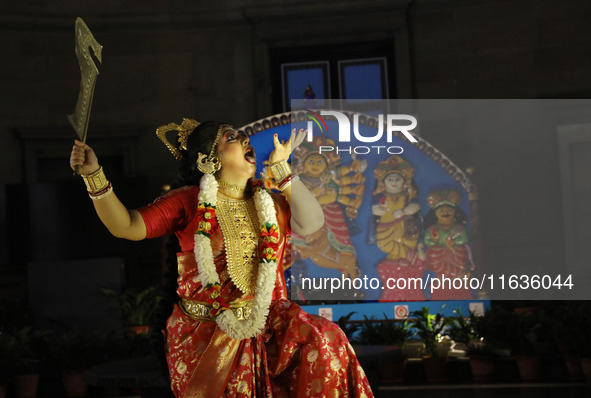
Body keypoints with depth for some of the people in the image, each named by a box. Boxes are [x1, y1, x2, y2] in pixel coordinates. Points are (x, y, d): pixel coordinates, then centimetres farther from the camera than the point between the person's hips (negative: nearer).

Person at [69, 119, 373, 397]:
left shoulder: (268, 202, 13)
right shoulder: (189, 201, 2)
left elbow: (311, 223, -3)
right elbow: (126, 226, -8)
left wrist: (281, 168, 1)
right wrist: (93, 175, -21)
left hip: (266, 319, 3)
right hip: (205, 329, -3)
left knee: (324, 340, -20)